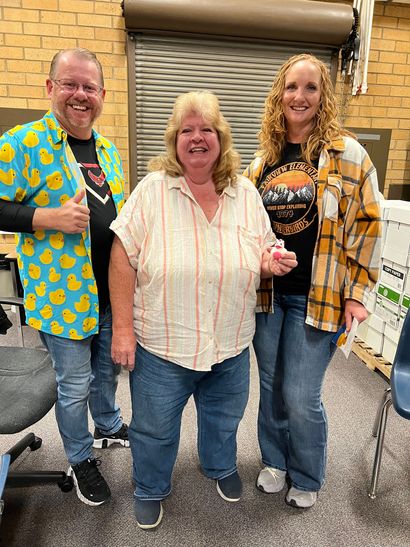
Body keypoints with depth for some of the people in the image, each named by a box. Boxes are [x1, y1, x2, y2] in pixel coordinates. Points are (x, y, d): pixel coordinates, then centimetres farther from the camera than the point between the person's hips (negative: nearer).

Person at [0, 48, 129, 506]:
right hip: (63, 295, -6)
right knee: (75, 385, 11)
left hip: (112, 291, 6)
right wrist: (49, 217, -25)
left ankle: (108, 427, 51)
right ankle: (80, 460, 37)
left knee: (108, 369, 24)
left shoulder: (107, 149, 10)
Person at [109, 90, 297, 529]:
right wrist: (122, 329, -14)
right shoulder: (152, 190, -11)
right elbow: (123, 259, -12)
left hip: (230, 345, 3)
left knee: (224, 418, 26)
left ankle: (220, 466, 58)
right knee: (154, 428, 18)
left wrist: (272, 263, -15)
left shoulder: (246, 194, -1)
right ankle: (150, 489, 49)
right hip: (161, 345, -2)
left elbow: (262, 255, 8)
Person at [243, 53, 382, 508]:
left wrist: (356, 293, -7)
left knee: (301, 397, 3)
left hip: (317, 296, -3)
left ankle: (307, 478, 33)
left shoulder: (347, 154, -5)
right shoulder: (261, 161, 7)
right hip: (266, 293, 4)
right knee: (271, 386, 16)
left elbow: (367, 224, -5)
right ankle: (274, 461, 41)